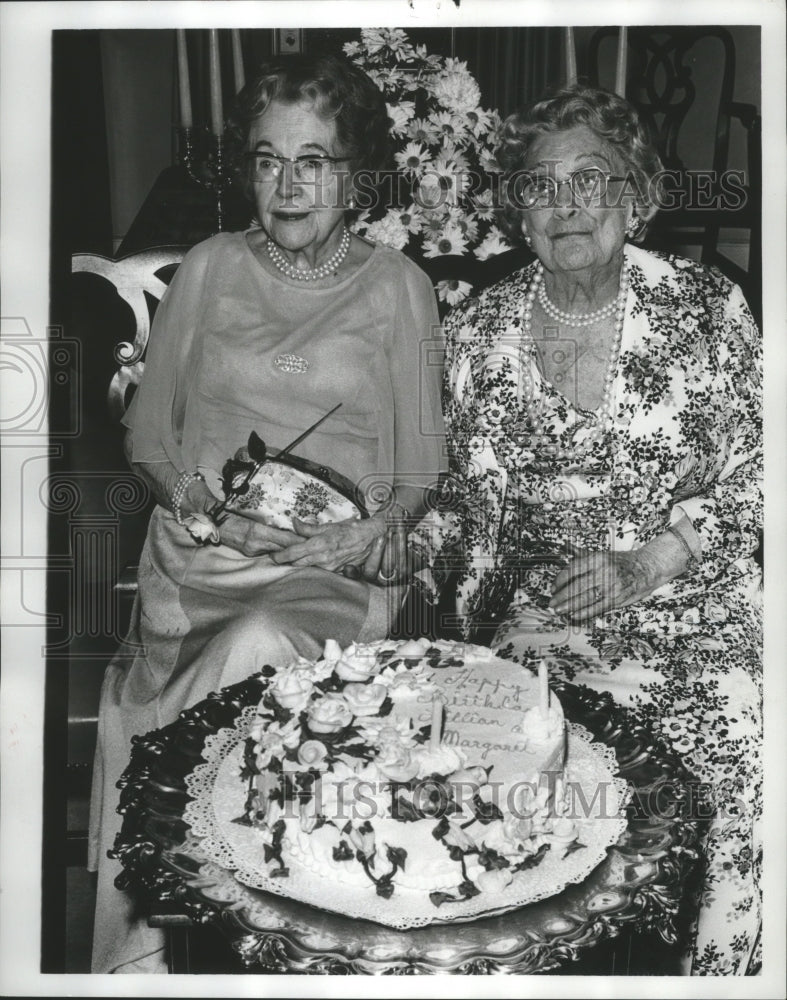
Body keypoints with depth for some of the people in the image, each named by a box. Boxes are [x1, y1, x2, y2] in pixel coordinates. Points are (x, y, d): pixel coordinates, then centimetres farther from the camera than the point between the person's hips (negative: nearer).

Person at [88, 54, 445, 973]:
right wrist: (195, 499, -4)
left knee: (260, 645, -34)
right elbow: (148, 427, 17)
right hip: (201, 553, 1)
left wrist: (380, 527, -9)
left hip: (340, 567, -1)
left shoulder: (395, 285, 12)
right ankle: (146, 947, -14)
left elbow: (423, 458, 11)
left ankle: (138, 948, -20)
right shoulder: (209, 269, 15)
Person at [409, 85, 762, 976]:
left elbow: (750, 480, 0)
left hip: (690, 594, -1)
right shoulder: (477, 334, 5)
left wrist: (645, 565, -13)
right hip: (540, 604, 1)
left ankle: (717, 966, 6)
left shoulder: (705, 310, -1)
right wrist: (407, 543, -9)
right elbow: (476, 506, 11)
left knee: (737, 750, -20)